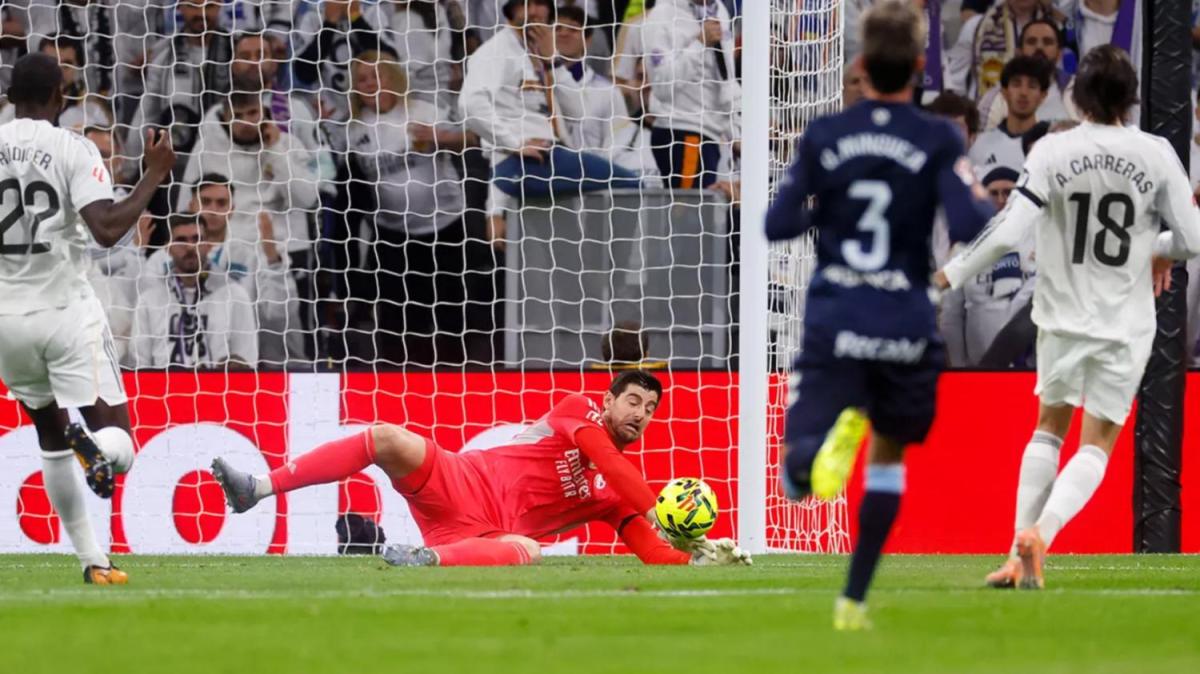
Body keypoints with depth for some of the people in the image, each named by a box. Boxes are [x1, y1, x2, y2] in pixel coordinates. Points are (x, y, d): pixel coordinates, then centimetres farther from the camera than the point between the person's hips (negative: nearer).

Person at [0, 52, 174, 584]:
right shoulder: (73, 150, -8)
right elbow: (107, 230, -20)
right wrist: (154, 177, -9)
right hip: (66, 311, -4)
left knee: (52, 439, 20)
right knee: (116, 440, -2)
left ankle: (91, 558, 13)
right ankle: (92, 442, -38)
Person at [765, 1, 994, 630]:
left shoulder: (823, 137, 1)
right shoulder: (939, 141, -6)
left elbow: (778, 224, 3)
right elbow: (967, 227, -15)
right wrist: (981, 201, 7)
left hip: (834, 323, 0)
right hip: (905, 328, 0)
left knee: (798, 477, -7)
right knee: (889, 456, 24)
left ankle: (833, 439, -42)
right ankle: (853, 600, 24)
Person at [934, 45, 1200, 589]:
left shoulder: (1053, 151, -8)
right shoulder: (1156, 155, -7)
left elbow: (1008, 231, -15)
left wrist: (949, 276, -4)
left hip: (1062, 315, 1)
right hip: (1126, 323, -1)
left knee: (1049, 427, 19)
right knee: (1097, 445, 7)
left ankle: (1020, 554, 12)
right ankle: (1042, 530, -18)